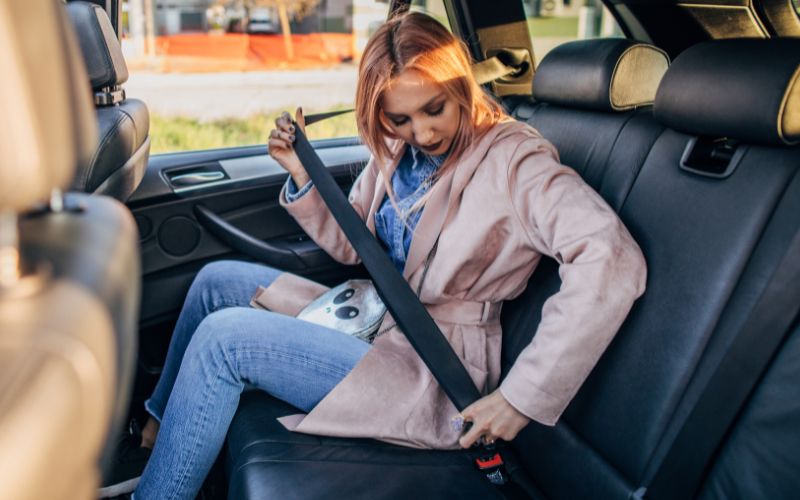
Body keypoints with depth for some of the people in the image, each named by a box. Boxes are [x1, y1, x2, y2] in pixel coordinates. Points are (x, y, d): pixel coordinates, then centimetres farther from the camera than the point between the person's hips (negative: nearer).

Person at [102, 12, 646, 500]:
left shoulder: (512, 158, -18)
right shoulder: (401, 148, 4)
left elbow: (613, 259, -31)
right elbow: (351, 245, 13)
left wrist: (524, 397, -32)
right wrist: (303, 176, -4)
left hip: (428, 368, -8)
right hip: (372, 320, 8)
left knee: (222, 340, -18)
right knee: (215, 282, 12)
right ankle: (156, 429, 28)